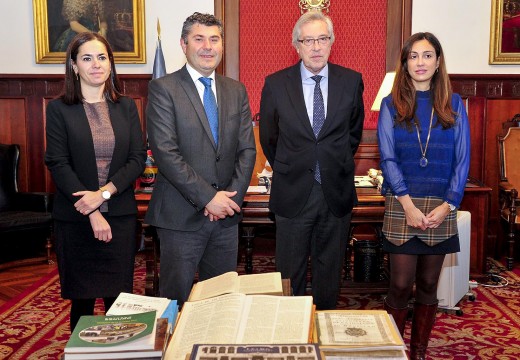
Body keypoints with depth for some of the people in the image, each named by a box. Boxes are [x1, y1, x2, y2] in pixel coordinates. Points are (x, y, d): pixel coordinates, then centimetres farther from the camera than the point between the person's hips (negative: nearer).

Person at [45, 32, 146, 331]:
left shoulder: (126, 107, 8)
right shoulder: (59, 109, 1)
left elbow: (138, 159, 1)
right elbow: (58, 164, -6)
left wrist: (103, 193, -12)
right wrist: (93, 213, -13)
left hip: (120, 216, 2)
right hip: (76, 219, -1)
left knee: (119, 298, 4)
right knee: (82, 298, 6)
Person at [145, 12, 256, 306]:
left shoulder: (237, 91, 10)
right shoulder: (163, 89, -5)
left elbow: (247, 150, 6)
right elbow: (165, 152, -14)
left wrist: (231, 196, -8)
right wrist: (207, 197, -16)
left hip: (226, 214, 4)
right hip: (181, 215, -4)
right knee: (177, 297, 7)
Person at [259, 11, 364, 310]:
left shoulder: (352, 81, -1)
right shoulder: (276, 84, -4)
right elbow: (268, 138, 8)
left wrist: (337, 166, 13)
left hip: (337, 192, 1)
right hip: (293, 194, -1)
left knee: (330, 271, 14)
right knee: (290, 273, 9)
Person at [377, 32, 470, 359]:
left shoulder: (453, 104, 6)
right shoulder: (392, 104, 4)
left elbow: (463, 159, 2)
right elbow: (388, 158, -4)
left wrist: (448, 205, -9)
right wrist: (409, 204, -14)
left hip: (441, 208, 2)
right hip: (402, 207, -1)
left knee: (428, 285, 9)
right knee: (401, 286, -1)